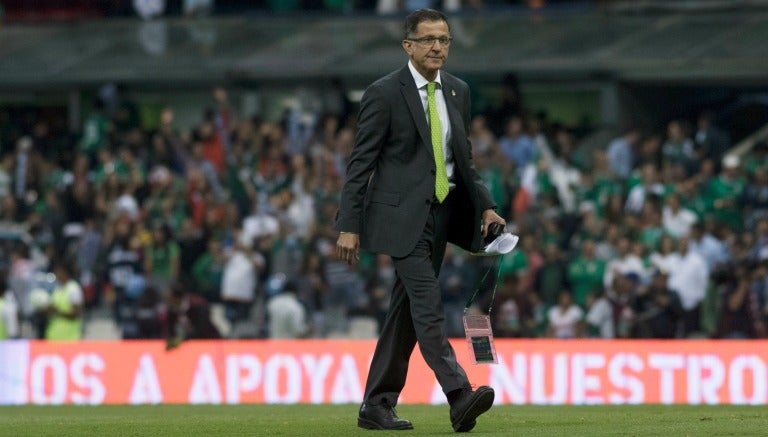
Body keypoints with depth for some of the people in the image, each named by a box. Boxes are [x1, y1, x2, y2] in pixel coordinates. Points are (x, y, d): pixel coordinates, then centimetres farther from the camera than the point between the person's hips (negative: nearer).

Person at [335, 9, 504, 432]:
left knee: (407, 310, 9)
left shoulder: (457, 91, 11)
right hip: (402, 215, -7)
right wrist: (349, 227, -12)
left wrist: (485, 206, 6)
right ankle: (460, 397, -26)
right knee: (428, 306, -15)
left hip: (441, 214, 7)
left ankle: (377, 406, 15)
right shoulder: (385, 93, -8)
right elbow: (361, 163, -8)